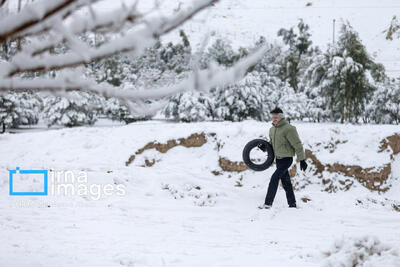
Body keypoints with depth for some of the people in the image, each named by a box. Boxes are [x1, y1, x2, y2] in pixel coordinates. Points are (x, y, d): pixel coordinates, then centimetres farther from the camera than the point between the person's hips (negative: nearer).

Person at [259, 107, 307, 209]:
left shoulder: (288, 129, -16)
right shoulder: (272, 129, 9)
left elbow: (297, 145, -15)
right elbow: (272, 142, 23)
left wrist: (302, 160, -15)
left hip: (286, 159, -8)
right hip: (278, 159, 8)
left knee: (274, 178, -17)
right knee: (286, 182, 13)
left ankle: (268, 203, -17)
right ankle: (292, 204, 22)